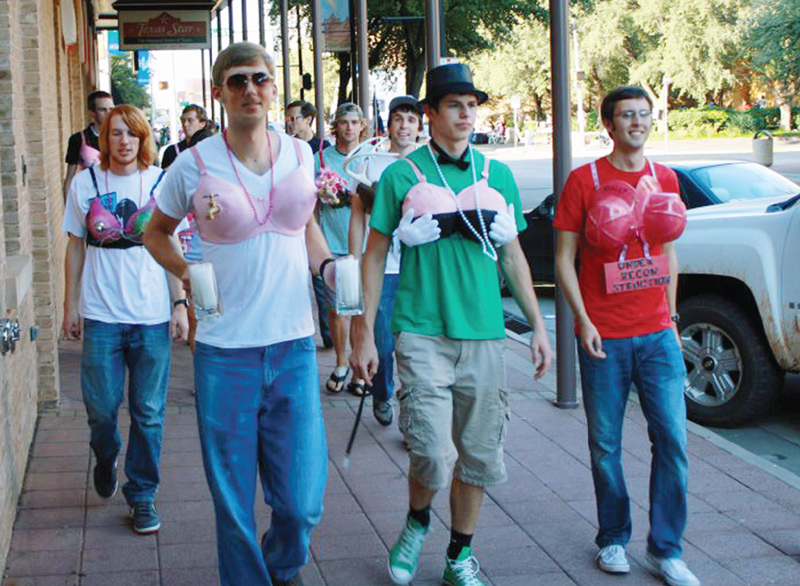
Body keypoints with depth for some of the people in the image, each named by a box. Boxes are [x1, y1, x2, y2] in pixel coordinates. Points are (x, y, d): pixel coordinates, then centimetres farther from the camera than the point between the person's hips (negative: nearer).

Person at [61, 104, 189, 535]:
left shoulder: (161, 183, 2)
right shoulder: (85, 183, 4)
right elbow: (75, 246, 9)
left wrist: (180, 304, 0)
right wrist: (71, 305, 6)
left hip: (152, 315, 0)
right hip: (101, 315, 0)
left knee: (148, 412, 4)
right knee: (102, 407, 3)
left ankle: (142, 495, 18)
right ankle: (105, 460, 36)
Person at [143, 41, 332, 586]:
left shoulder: (300, 153, 5)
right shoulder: (195, 164, -3)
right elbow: (155, 234, 13)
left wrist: (326, 265, 3)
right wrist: (189, 275, -4)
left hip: (294, 342, 2)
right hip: (225, 351, -2)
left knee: (303, 502, 4)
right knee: (234, 500, 6)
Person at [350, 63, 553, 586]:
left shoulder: (497, 175, 10)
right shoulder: (402, 175, 1)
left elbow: (513, 255, 16)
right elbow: (375, 255, 4)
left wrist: (538, 325, 12)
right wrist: (365, 331, 0)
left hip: (484, 332, 3)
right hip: (423, 332, -3)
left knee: (477, 453, 8)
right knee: (433, 455, -11)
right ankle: (417, 522, 20)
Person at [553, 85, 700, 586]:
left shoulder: (665, 179, 9)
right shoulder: (584, 180, -2)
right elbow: (564, 258, -1)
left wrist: (671, 316, 12)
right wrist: (583, 321, -10)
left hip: (657, 333, 3)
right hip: (604, 337, -3)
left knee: (672, 439, -1)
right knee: (606, 445, 5)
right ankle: (613, 540, 23)